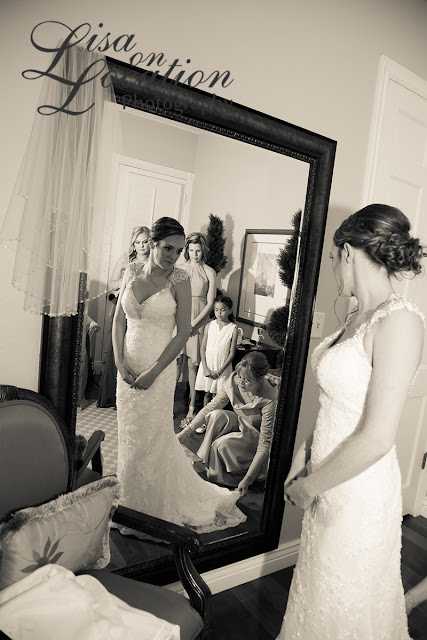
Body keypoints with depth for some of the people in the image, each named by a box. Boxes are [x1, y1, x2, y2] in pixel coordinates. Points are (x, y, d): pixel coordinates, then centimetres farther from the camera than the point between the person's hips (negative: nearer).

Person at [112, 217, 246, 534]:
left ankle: (152, 514, 29)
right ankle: (131, 508, 39)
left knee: (152, 439, 5)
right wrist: (120, 361, -5)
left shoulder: (180, 279, -8)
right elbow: (119, 320, 6)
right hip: (128, 367, 5)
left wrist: (153, 372, -14)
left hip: (158, 369, -4)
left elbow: (183, 332, -10)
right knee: (129, 435, 16)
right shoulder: (132, 272, 3)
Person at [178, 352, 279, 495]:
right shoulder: (234, 382, -20)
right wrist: (185, 432, -15)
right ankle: (201, 461, -13)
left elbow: (265, 445, -31)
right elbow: (210, 407, -9)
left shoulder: (270, 401, -34)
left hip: (257, 435, -5)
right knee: (217, 415, -26)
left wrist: (247, 480, -35)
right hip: (240, 424, 5)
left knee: (223, 444, -30)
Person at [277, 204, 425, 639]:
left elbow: (376, 438, -25)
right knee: (318, 589, 25)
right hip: (328, 479, 7)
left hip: (359, 490, -7)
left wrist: (307, 486, -14)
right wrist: (304, 454, 4)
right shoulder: (358, 317, 4)